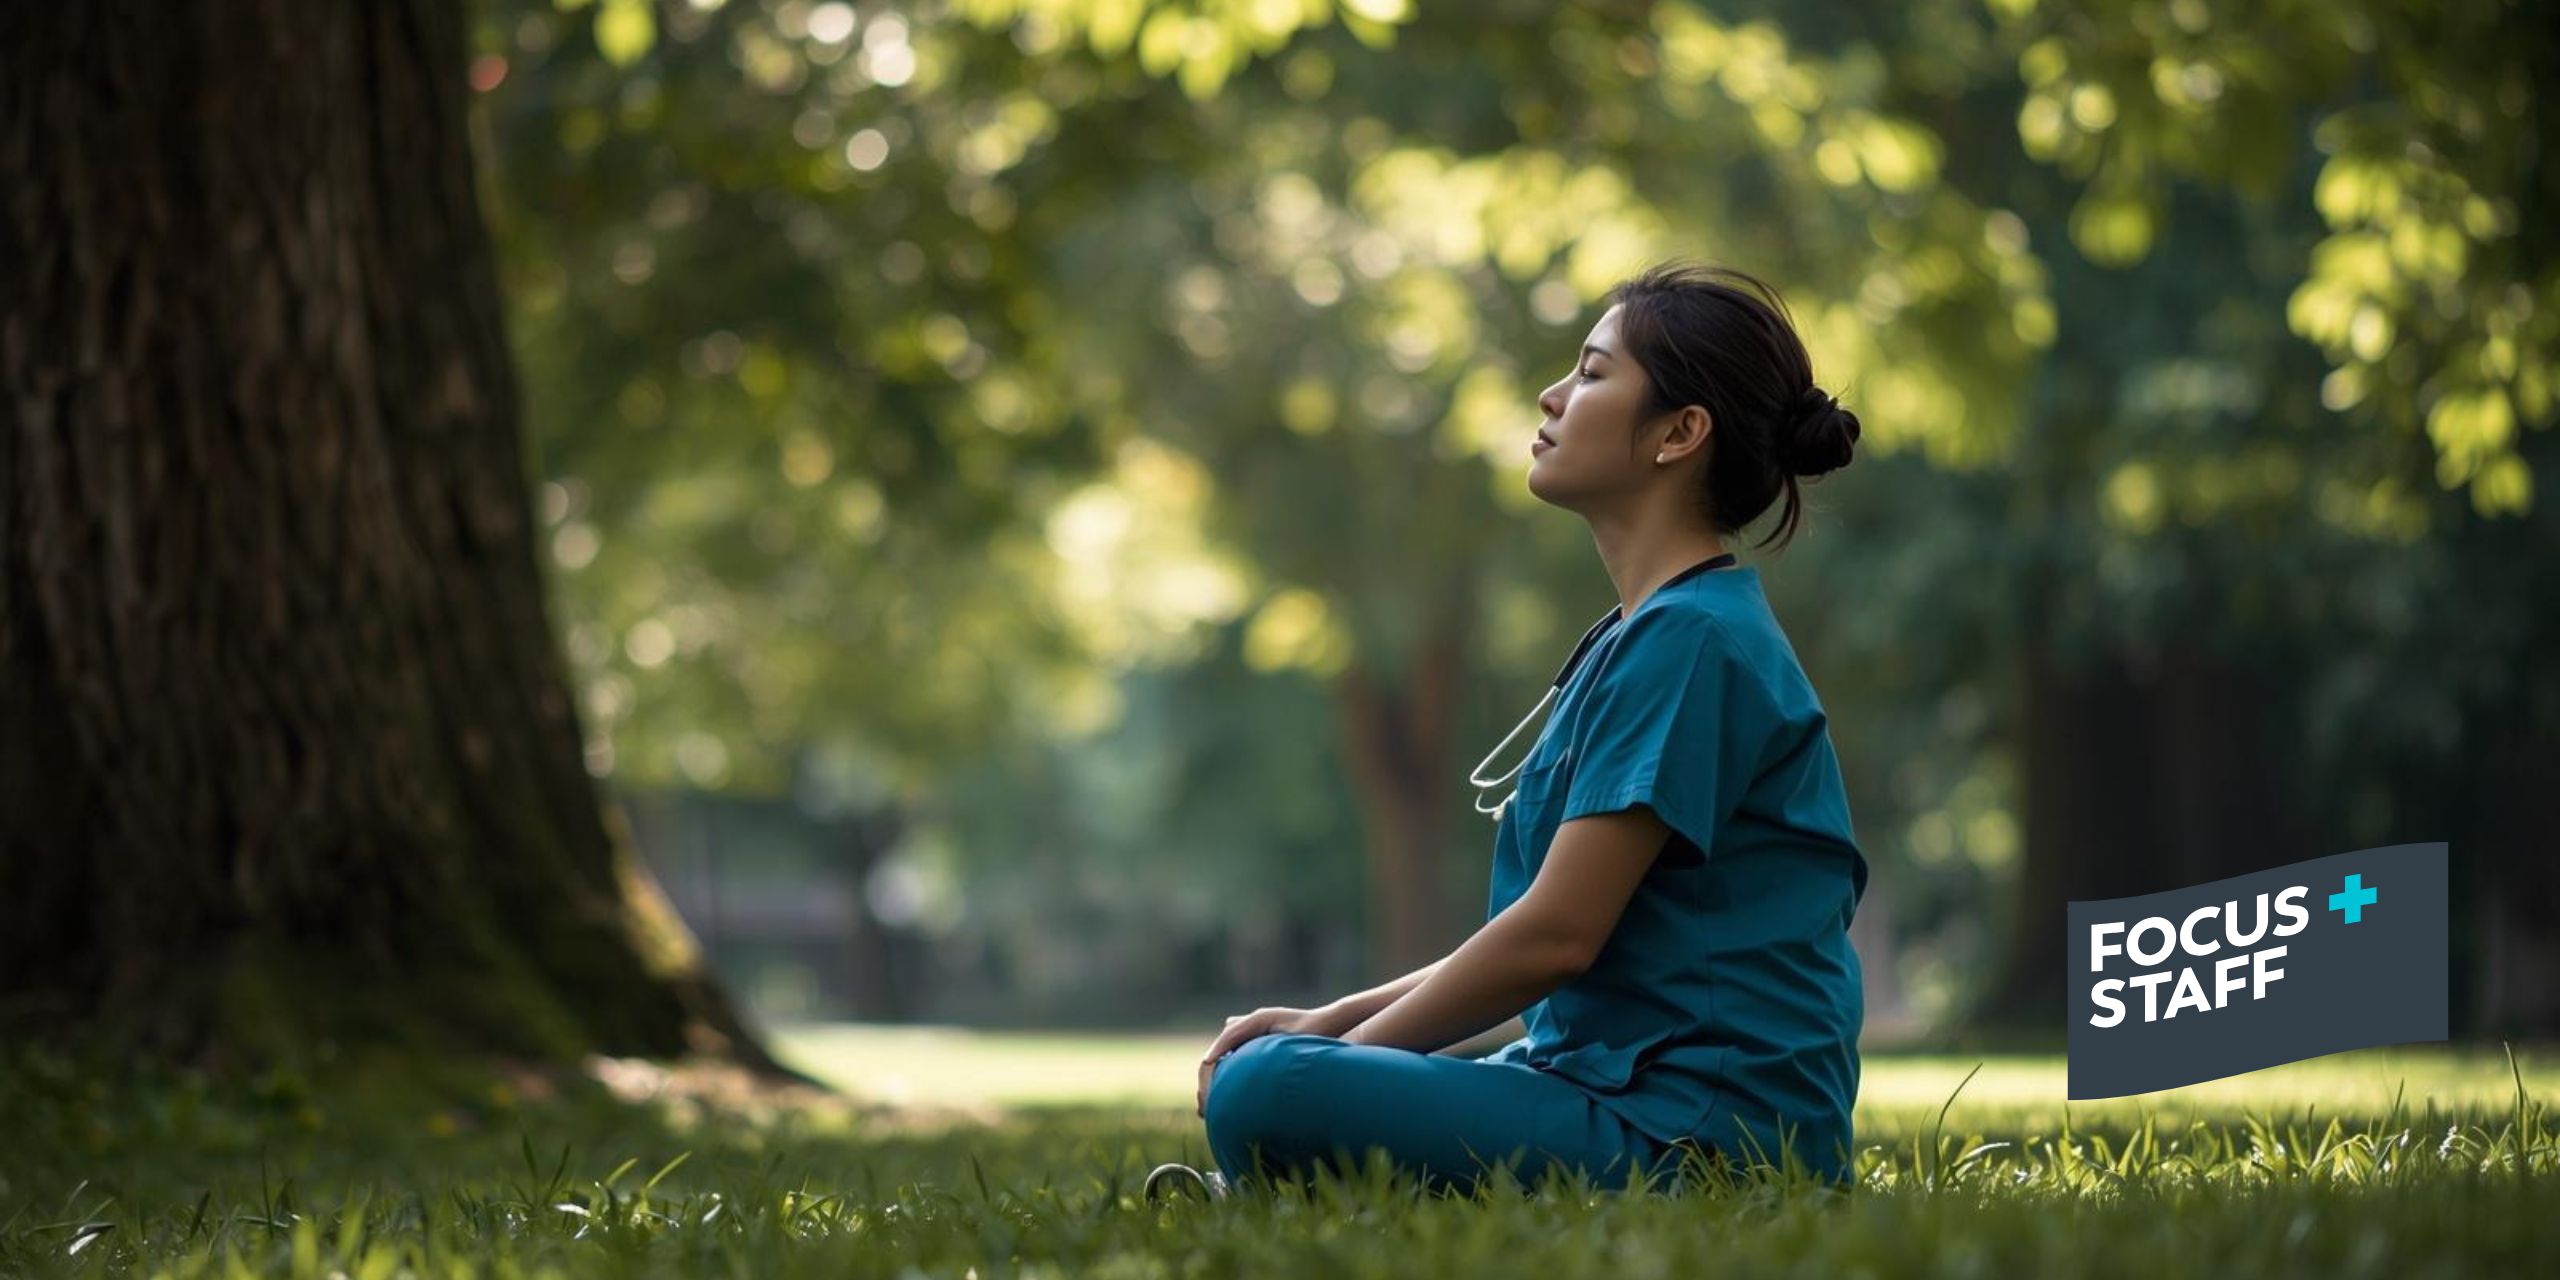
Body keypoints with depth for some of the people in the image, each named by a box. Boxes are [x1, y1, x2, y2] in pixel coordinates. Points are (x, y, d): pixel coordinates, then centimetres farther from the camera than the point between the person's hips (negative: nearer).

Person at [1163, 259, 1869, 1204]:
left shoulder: (1692, 640, -14)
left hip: (1696, 1124, -10)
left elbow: (1557, 933, -17)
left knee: (1265, 1099, -26)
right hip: (1617, 1083, 10)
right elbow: (1547, 928, 19)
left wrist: (1342, 1052, -6)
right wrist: (1329, 1023, 9)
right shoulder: (1639, 635, 18)